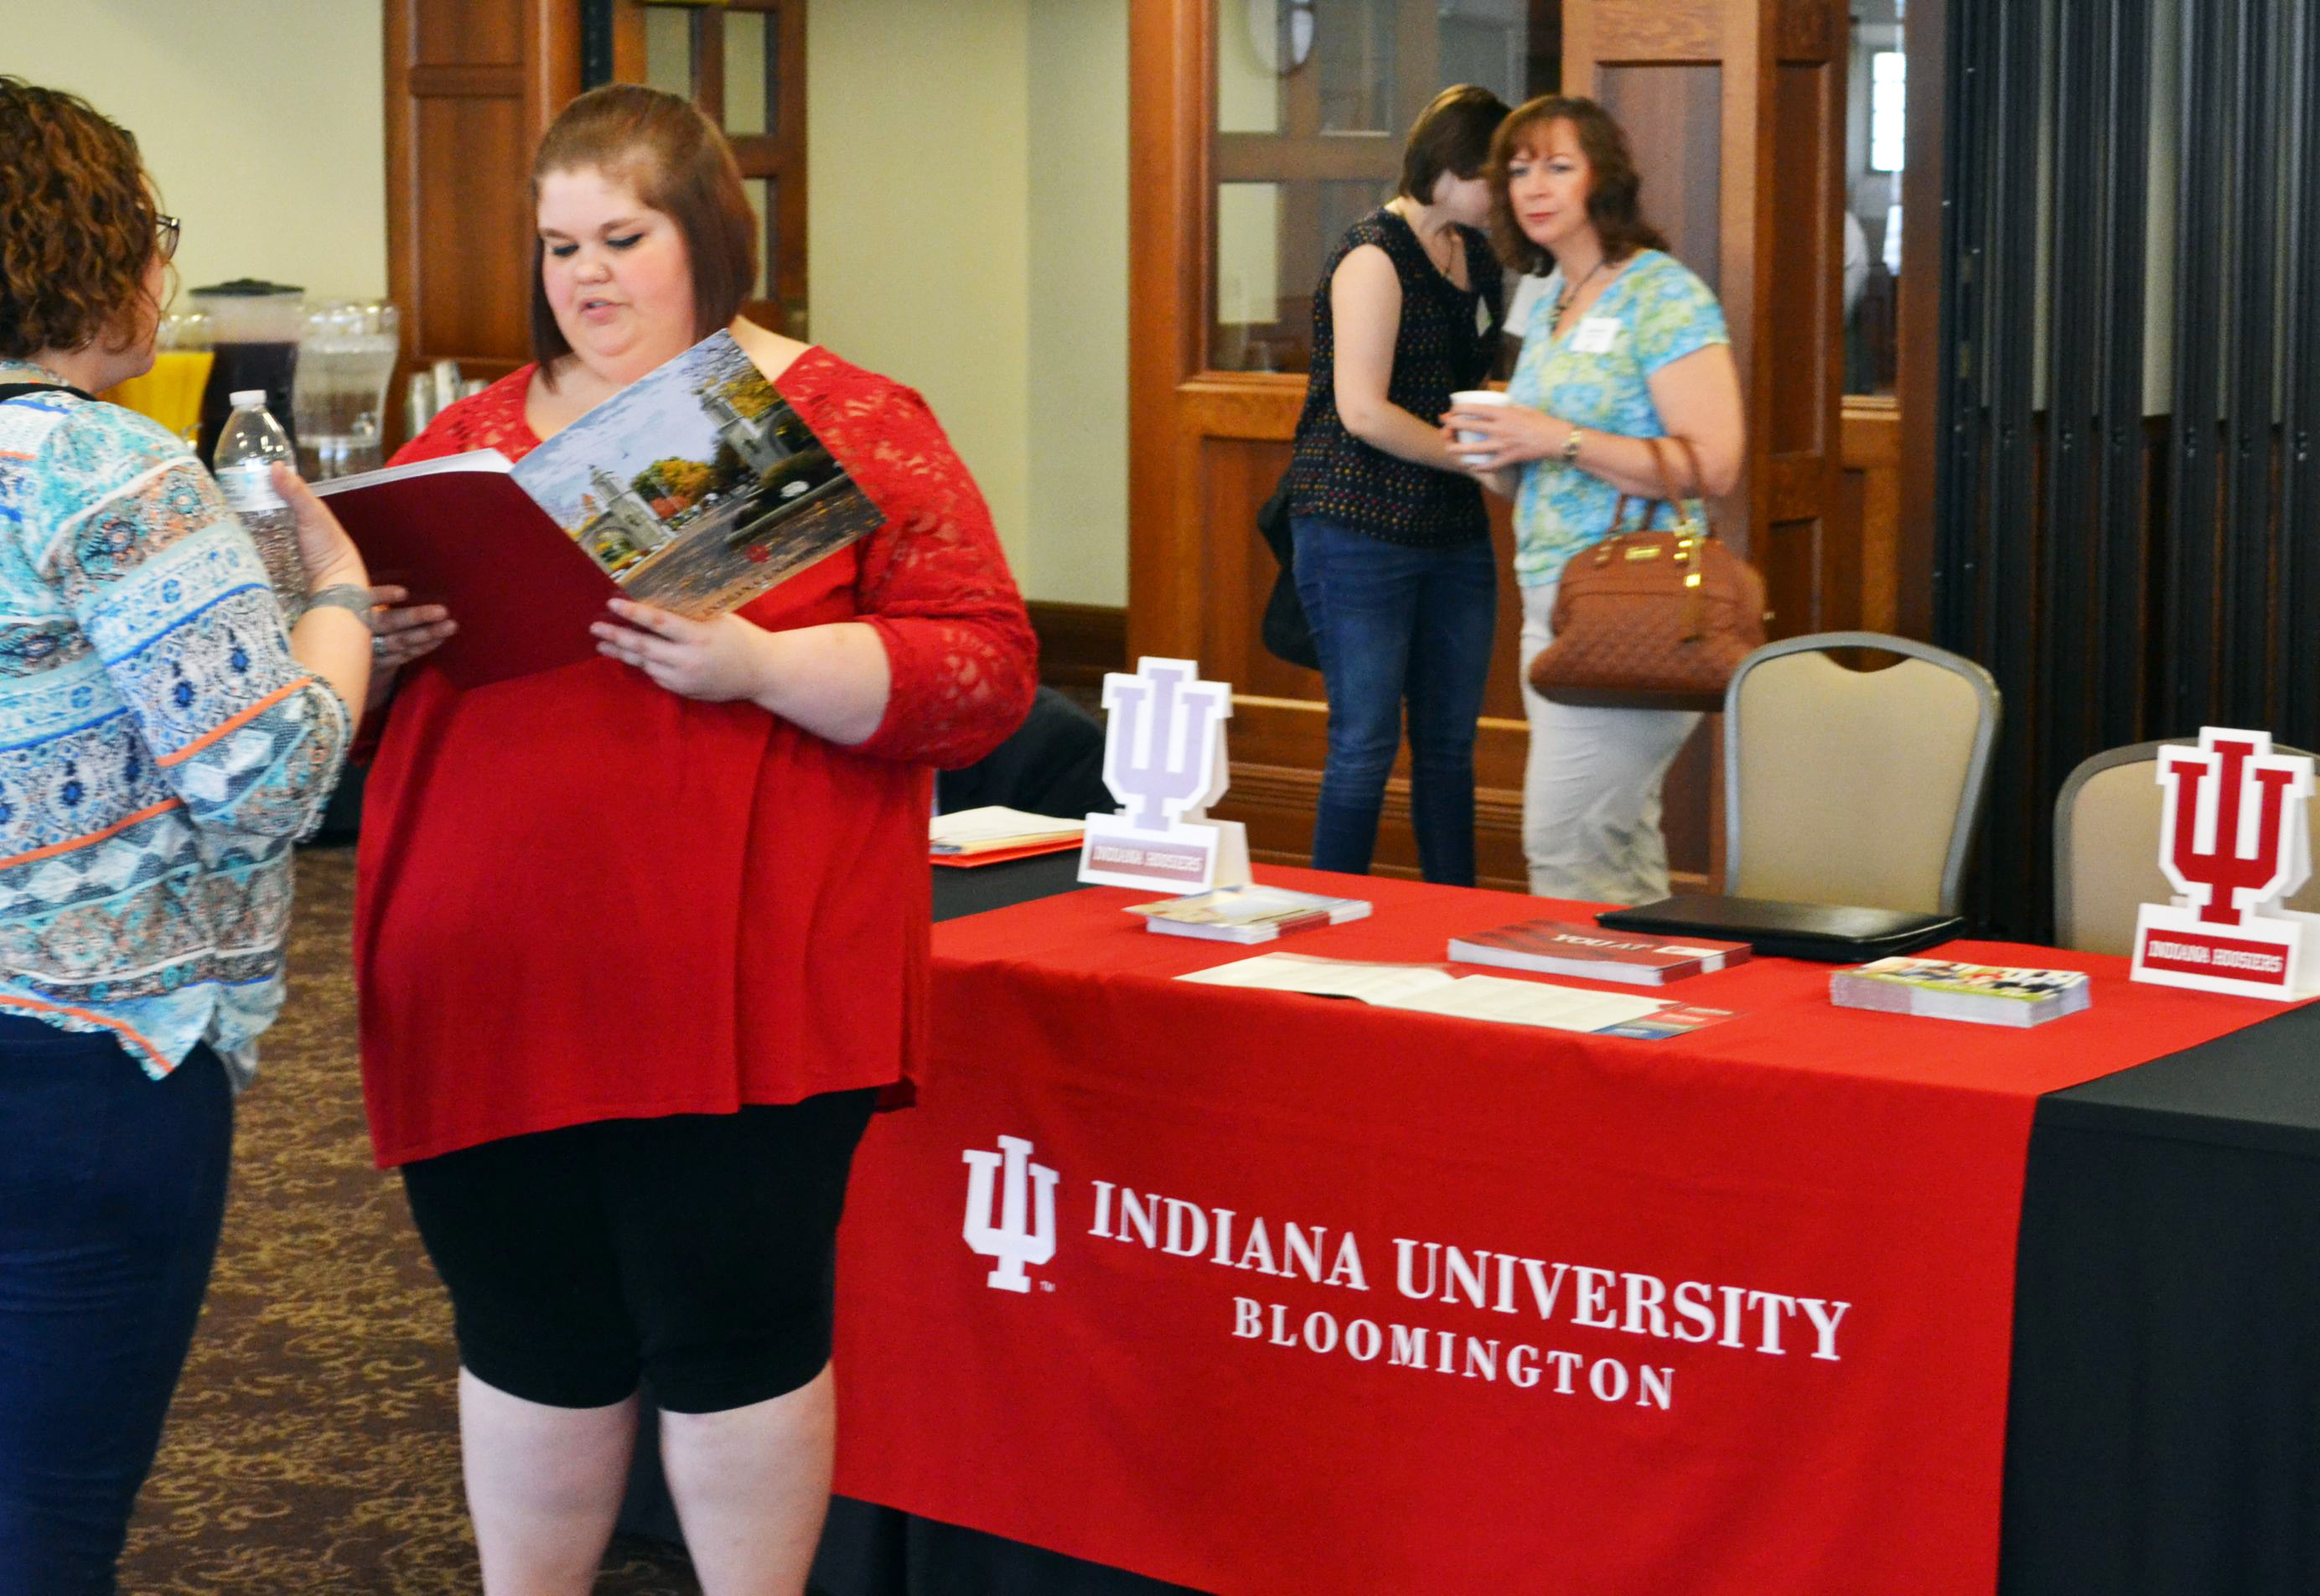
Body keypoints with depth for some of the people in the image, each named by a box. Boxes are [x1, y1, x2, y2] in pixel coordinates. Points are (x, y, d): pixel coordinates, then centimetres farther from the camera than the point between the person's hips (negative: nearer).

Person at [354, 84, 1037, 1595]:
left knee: (734, 1335, 3)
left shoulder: (852, 430, 1)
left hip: (736, 996, -4)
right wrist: (378, 632, -4)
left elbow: (987, 671, -6)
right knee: (533, 1341, 12)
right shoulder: (471, 437, 14)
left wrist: (759, 664, -19)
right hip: (494, 990, 4)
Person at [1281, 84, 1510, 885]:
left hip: (1455, 530, 8)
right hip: (1363, 526, -8)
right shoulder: (1375, 254, -12)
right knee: (1365, 745, -4)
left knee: (1450, 743, 10)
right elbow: (1363, 411, -18)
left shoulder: (1475, 254, 14)